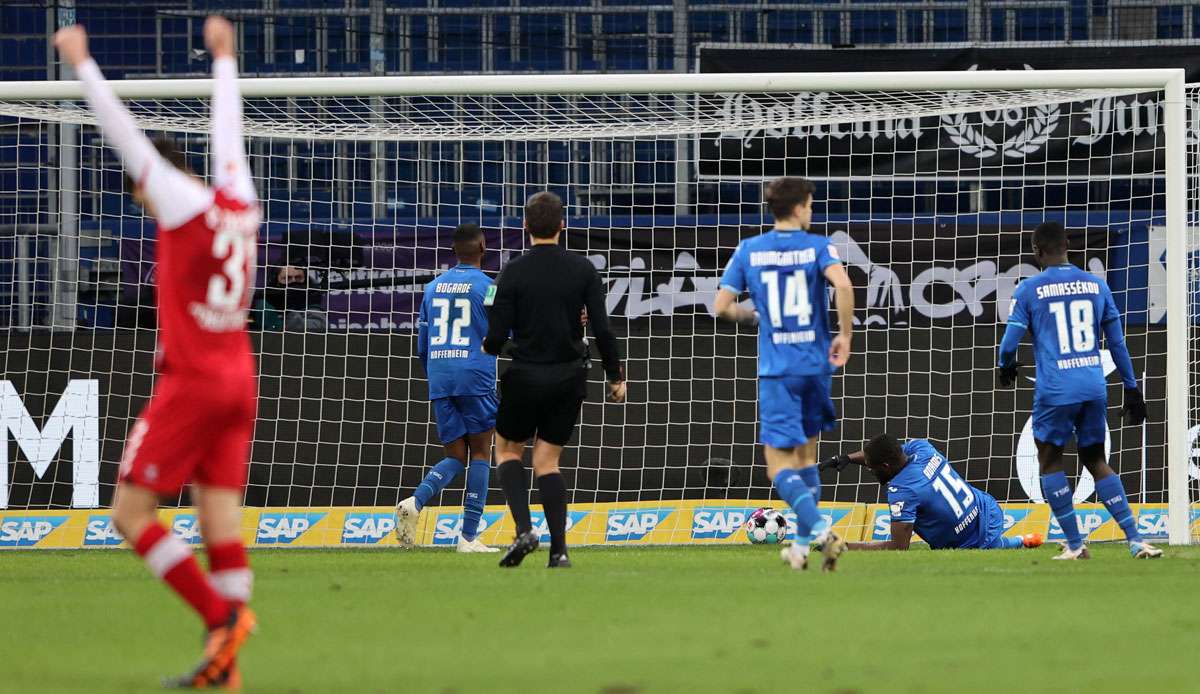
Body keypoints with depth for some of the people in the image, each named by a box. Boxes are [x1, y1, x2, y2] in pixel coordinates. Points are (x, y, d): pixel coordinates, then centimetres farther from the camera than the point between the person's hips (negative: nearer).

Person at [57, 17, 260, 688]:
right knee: (221, 517, 3)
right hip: (239, 381, 7)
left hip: (191, 382, -7)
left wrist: (83, 64, -1)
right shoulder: (240, 205, 9)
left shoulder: (183, 205, -8)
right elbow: (228, 129, 25)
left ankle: (221, 613, -13)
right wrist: (224, 58, 40)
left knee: (131, 511, -2)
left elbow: (124, 131, -7)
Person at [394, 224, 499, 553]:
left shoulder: (433, 287, 13)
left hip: (439, 379, 4)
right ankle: (469, 536, -1)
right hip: (476, 378, -4)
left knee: (455, 458, 9)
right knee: (480, 454, 5)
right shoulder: (488, 287, -3)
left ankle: (415, 501, -19)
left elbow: (422, 345, 18)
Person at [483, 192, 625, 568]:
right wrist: (615, 375, 5)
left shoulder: (514, 272, -10)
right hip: (570, 378, 3)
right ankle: (559, 550, -1)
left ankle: (524, 529, -5)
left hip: (525, 377, -3)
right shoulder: (583, 270, -3)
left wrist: (488, 348, 12)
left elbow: (497, 336, -11)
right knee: (547, 460, 11)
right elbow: (602, 329, -6)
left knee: (508, 450, 17)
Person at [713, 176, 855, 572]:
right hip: (817, 363, 2)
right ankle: (802, 544, 19)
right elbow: (842, 284, -21)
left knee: (779, 464, -5)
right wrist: (844, 335, -10)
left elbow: (722, 307, 2)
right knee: (806, 454, 18)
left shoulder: (748, 251, 2)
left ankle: (819, 529, -26)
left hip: (777, 371, -2)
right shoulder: (818, 247, -2)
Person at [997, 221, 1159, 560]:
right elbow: (1117, 343, 12)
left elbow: (1010, 343, -2)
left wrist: (1006, 367, 20)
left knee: (1050, 460, 12)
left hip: (1055, 390, -4)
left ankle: (1075, 545, 5)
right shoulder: (1096, 286, 9)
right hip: (1095, 388, 4)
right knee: (1096, 461, 15)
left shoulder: (1029, 290, -2)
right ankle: (1136, 541, 4)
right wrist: (1131, 388, 18)